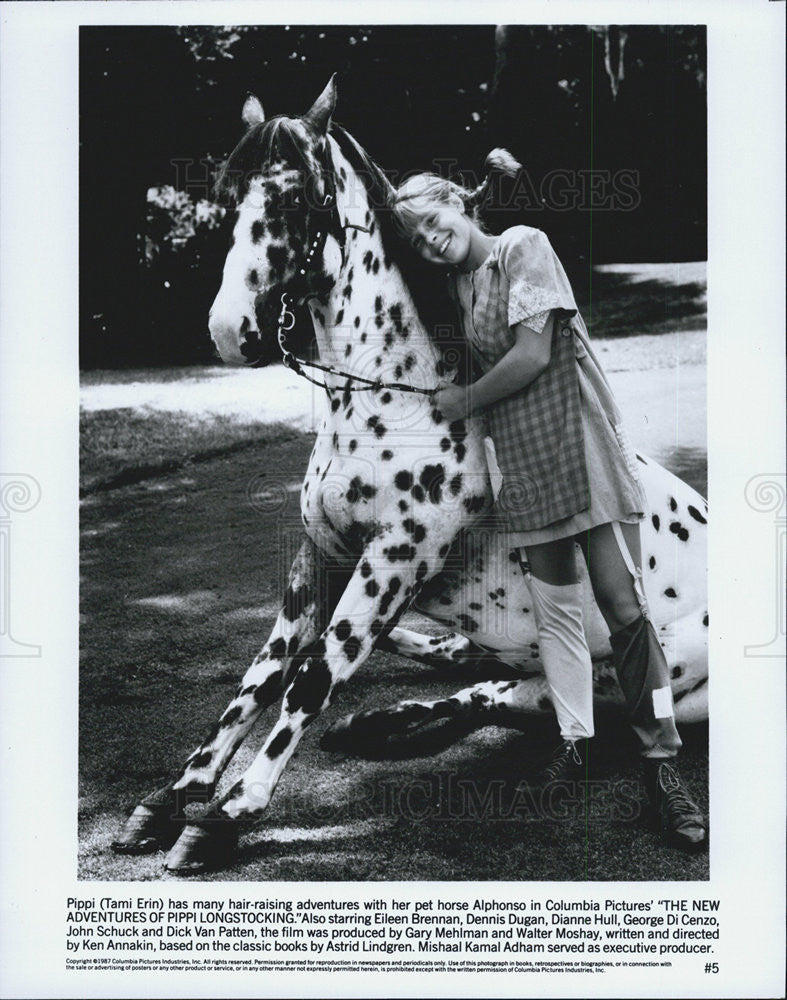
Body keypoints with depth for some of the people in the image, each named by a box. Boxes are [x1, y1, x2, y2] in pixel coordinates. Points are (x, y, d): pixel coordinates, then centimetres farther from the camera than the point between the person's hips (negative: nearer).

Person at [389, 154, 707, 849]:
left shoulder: (524, 246, -6)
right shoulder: (460, 285, 14)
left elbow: (532, 356, -14)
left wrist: (466, 400, -3)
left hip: (580, 440, -6)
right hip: (523, 464, 6)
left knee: (623, 605, -8)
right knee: (555, 608, 10)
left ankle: (663, 765, -2)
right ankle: (576, 739, 23)